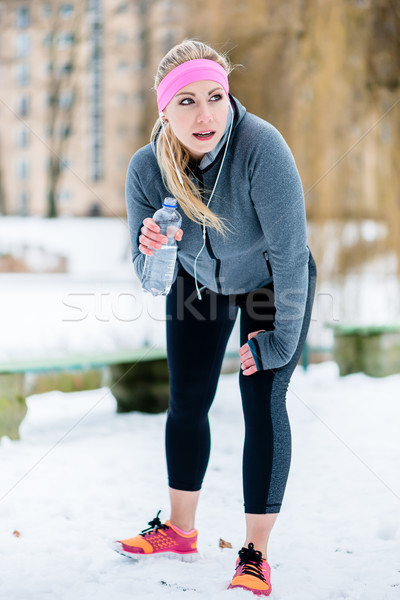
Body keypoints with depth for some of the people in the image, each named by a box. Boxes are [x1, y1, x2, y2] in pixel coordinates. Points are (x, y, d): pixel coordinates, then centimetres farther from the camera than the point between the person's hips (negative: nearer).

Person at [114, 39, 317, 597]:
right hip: (198, 280, 4)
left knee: (262, 404, -10)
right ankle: (180, 530, 29)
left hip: (272, 284, -4)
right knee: (187, 401, 10)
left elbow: (289, 252, -32)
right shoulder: (147, 168, -25)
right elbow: (149, 279, -19)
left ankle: (255, 554, 1)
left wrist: (282, 338, -26)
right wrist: (151, 252, -43)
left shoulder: (260, 147, -38)